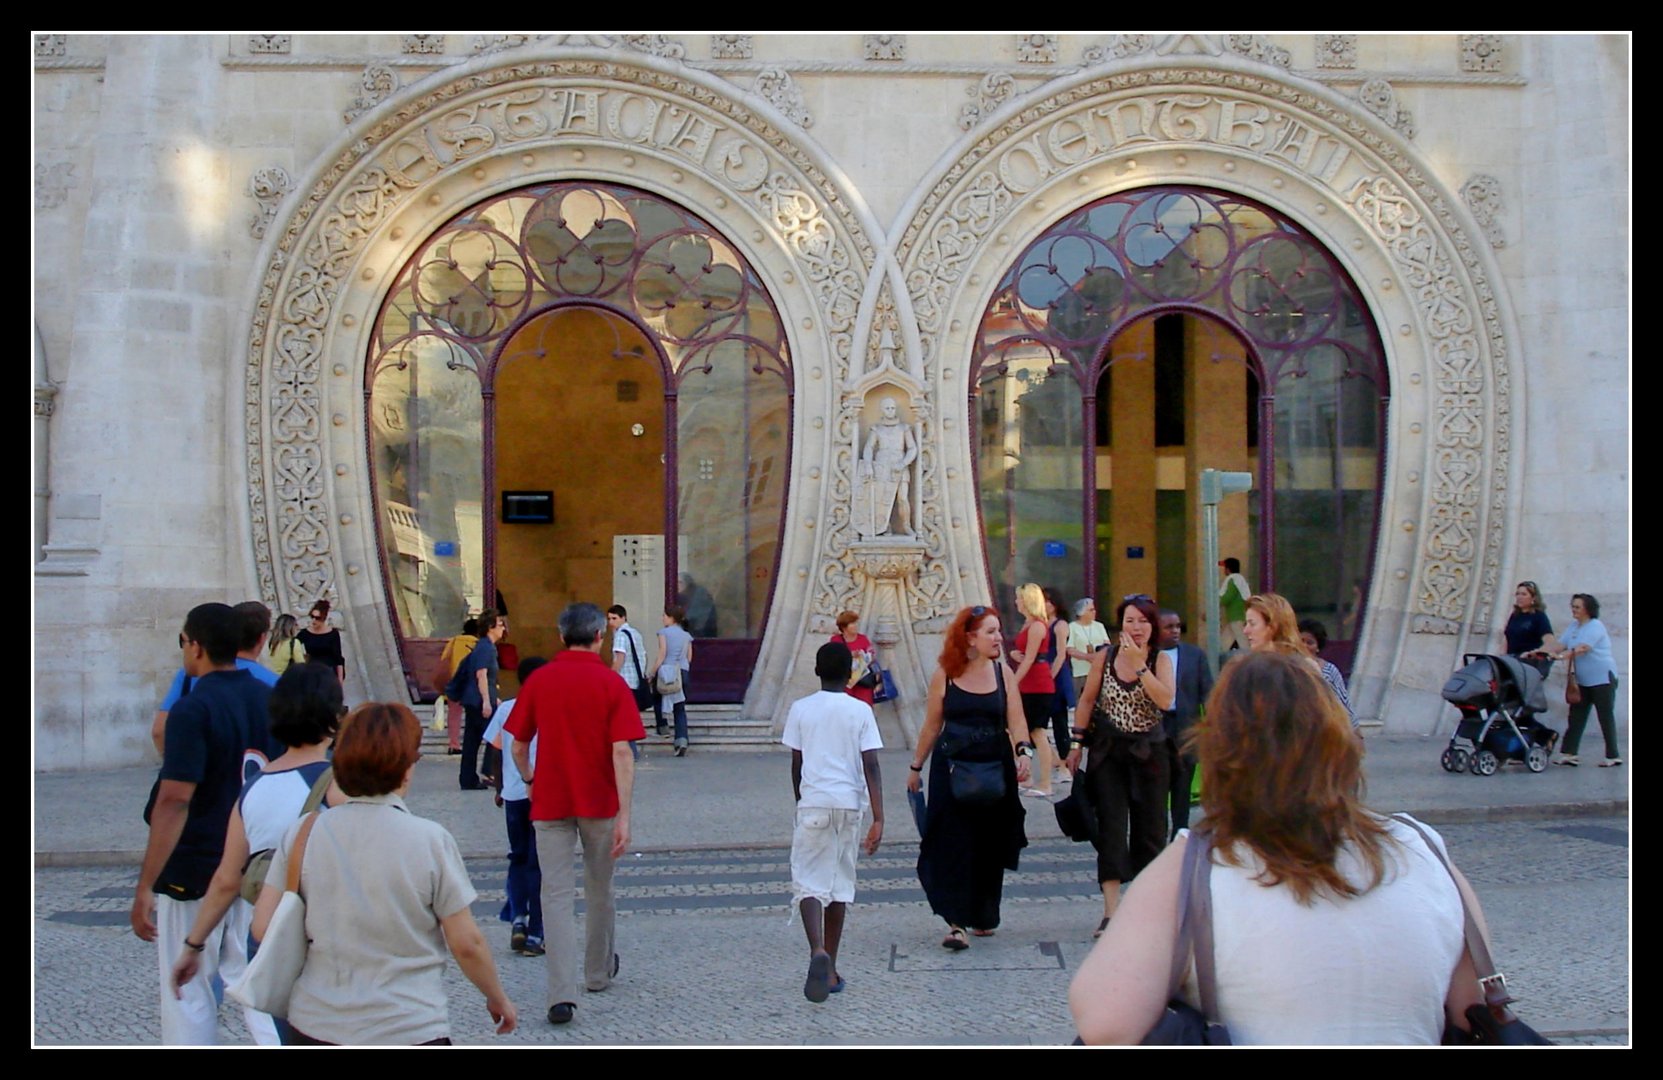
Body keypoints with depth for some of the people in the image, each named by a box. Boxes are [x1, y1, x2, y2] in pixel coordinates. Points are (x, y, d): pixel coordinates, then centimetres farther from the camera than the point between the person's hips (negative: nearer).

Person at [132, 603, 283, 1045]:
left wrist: (145, 887, -20)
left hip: (194, 874, -6)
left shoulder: (192, 710, -16)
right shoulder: (269, 700, 4)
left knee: (188, 994, 7)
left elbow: (174, 802, -22)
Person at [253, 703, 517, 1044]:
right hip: (408, 1030, -4)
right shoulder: (429, 840, -12)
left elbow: (263, 927, 0)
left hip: (314, 1027, 4)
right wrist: (498, 998, 8)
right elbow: (466, 943, -8)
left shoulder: (303, 832, -4)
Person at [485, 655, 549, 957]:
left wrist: (499, 789, 18)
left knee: (518, 858, 19)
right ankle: (534, 934, 5)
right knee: (539, 864, 4)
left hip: (513, 795, 2)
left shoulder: (505, 709, 4)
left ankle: (517, 917, 4)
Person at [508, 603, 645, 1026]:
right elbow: (622, 753, -14)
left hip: (550, 803, 0)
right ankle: (599, 972, 36)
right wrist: (624, 815, -14)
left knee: (557, 894, 1)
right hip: (599, 802, 0)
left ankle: (562, 994, -9)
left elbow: (518, 747, 4)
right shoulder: (611, 683, -8)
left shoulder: (538, 680, -2)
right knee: (599, 890, 18)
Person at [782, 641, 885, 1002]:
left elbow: (796, 765, 6)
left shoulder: (801, 709, 0)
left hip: (813, 802, -1)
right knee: (840, 883, 12)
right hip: (849, 803, 1)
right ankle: (830, 969, 18)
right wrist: (878, 819, -5)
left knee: (808, 881, 1)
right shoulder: (861, 711, 0)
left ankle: (818, 951, -25)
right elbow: (870, 767, -6)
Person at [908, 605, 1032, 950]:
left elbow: (1016, 720, -7)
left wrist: (1023, 752, -24)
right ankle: (956, 923, -5)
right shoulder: (944, 675, -2)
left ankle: (984, 916, 28)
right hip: (951, 768, -2)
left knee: (990, 845, 11)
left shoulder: (1003, 673, 2)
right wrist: (916, 767, 8)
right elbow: (932, 726, 4)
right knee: (953, 844, -7)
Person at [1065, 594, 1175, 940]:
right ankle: (1111, 911, -10)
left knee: (1150, 828, 9)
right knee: (1111, 827, -7)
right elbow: (1087, 700, 7)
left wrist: (1139, 665, -23)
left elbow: (1166, 700, -19)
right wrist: (1077, 743, 5)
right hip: (1108, 751, -1)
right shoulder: (1104, 657, 0)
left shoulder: (1161, 660, -1)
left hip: (1148, 752, 1)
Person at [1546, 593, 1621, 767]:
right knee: (1576, 716, 2)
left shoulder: (1596, 626, -13)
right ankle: (1568, 753, 0)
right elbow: (1561, 644, 6)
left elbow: (1583, 648, -25)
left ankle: (1613, 756, 8)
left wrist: (1560, 656, -36)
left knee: (1606, 717, -1)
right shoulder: (1574, 626, 11)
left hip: (1602, 678, -8)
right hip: (1583, 680, 8)